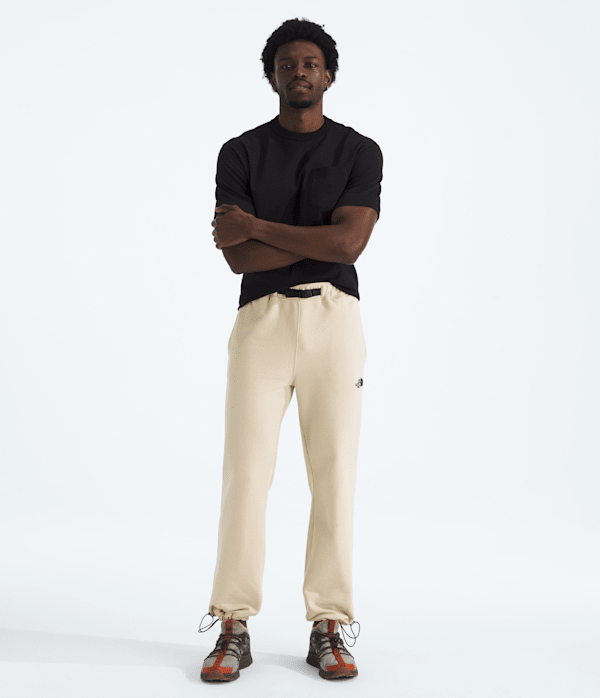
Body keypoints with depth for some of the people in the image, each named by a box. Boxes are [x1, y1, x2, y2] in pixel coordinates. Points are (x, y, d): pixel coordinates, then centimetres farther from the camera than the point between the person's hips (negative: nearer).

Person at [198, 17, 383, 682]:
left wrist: (255, 225, -7)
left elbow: (349, 242, -9)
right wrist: (320, 237, -7)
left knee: (333, 472, 0)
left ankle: (328, 629, 9)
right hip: (262, 319, 0)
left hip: (335, 318, 0)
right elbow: (238, 256, -4)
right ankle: (233, 629, 3)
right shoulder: (240, 153, 8)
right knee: (245, 471, -5)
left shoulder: (360, 151, 7)